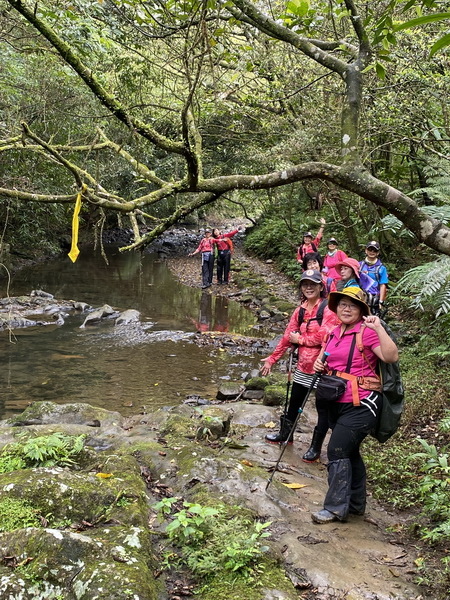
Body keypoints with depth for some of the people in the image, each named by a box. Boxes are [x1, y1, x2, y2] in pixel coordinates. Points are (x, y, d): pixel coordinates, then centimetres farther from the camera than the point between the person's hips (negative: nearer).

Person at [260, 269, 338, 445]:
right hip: (303, 365, 7)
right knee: (294, 403, 21)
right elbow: (288, 336, 12)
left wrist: (300, 339, -9)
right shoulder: (300, 310, 9)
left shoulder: (328, 308, -13)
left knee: (324, 407, 5)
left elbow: (324, 336, -23)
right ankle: (285, 434, 40)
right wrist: (272, 358, 12)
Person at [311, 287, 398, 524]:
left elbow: (391, 357, -25)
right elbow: (327, 361, 25)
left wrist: (379, 328, -32)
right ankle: (356, 504, 30)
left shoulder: (367, 332, -12)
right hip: (337, 403, 8)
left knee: (337, 451, -10)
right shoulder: (334, 333, 11)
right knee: (349, 452, 17)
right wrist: (319, 364, 3)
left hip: (360, 404, -8)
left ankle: (336, 507, 1)